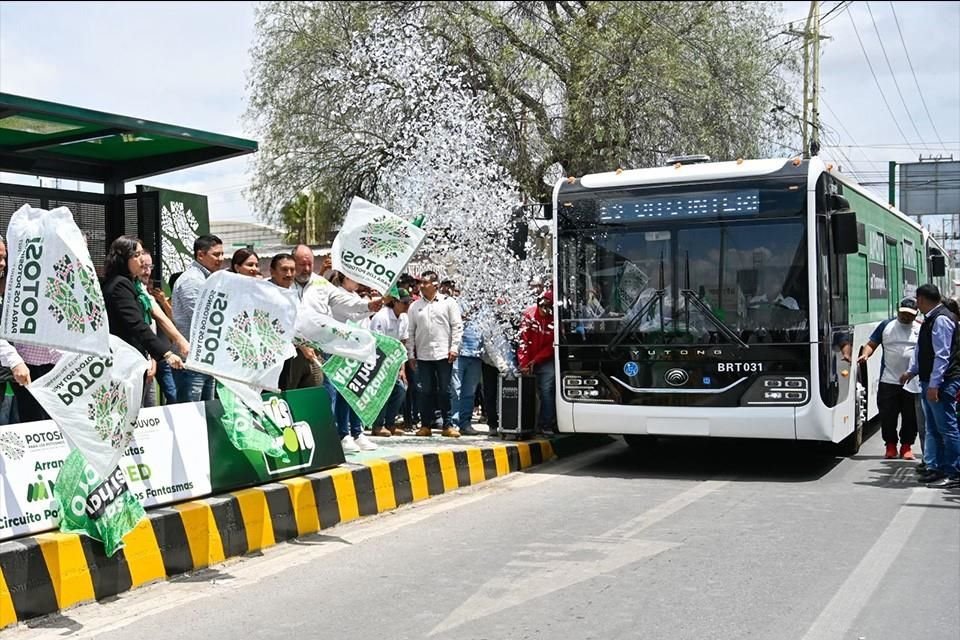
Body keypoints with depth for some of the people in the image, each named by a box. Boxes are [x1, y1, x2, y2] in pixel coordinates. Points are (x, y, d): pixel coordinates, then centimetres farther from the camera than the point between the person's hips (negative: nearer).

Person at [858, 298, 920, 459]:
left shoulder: (921, 329, 8)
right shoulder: (886, 326, 7)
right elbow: (871, 344, 8)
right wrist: (865, 355, -13)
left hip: (913, 383, 0)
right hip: (889, 381, 0)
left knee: (910, 417, 4)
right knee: (887, 415, 1)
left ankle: (907, 446, 17)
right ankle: (891, 446, 14)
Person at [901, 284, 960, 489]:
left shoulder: (941, 319, -16)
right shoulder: (930, 319, 15)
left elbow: (942, 355, -21)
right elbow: (921, 350, 22)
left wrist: (934, 385, -22)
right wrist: (911, 371, 18)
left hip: (942, 383, -10)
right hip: (929, 382, 10)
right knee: (933, 428, 15)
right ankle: (935, 468, 22)